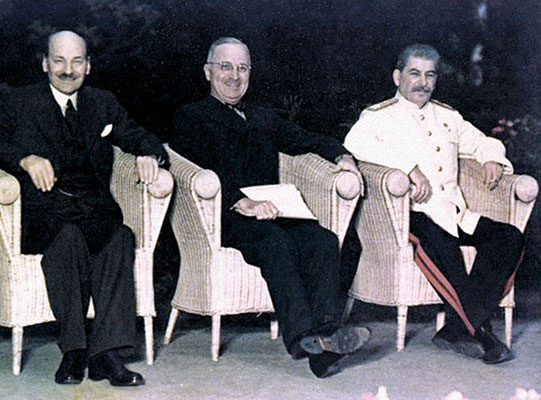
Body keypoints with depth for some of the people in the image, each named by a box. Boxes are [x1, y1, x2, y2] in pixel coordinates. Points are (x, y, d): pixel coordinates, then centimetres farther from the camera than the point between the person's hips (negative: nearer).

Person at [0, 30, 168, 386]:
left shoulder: (103, 104, 22)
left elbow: (140, 138, 19)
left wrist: (149, 156, -5)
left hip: (94, 209, 2)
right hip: (43, 210, -2)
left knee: (120, 237, -32)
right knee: (68, 237, -37)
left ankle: (106, 351, -36)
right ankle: (74, 349, -30)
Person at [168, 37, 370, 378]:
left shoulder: (265, 118, 31)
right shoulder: (191, 117, 12)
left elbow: (308, 140, 27)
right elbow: (199, 171, -5)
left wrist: (342, 156, 3)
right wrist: (241, 202, -22)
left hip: (270, 212, 5)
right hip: (222, 217, -5)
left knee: (323, 240, -26)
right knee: (276, 241, -36)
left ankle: (325, 335, -40)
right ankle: (302, 333, -44)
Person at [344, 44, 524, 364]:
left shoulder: (447, 116, 25)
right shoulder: (381, 115, 6)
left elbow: (481, 141, 37)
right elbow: (356, 141, -16)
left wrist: (492, 158, 11)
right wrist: (410, 167, -25)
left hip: (455, 214, 7)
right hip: (411, 214, -6)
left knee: (510, 238, -16)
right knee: (438, 241, -38)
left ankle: (459, 329, -21)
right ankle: (478, 328, -27)